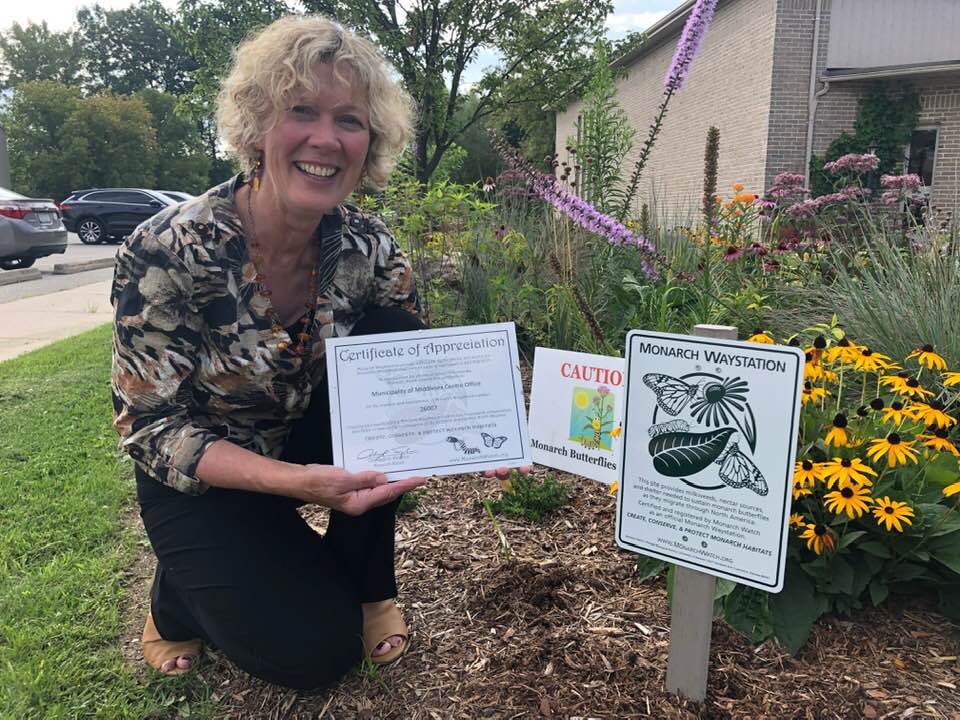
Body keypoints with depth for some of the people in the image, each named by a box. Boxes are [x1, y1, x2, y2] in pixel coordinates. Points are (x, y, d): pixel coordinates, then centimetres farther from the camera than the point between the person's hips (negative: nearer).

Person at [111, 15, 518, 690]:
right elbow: (153, 427, -22)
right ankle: (184, 591, 16)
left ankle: (368, 585, -4)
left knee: (391, 331, -22)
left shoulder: (367, 248, -15)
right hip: (201, 479, -3)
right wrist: (296, 481, -36)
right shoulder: (166, 252, -26)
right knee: (318, 648, -17)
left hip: (314, 443, 4)